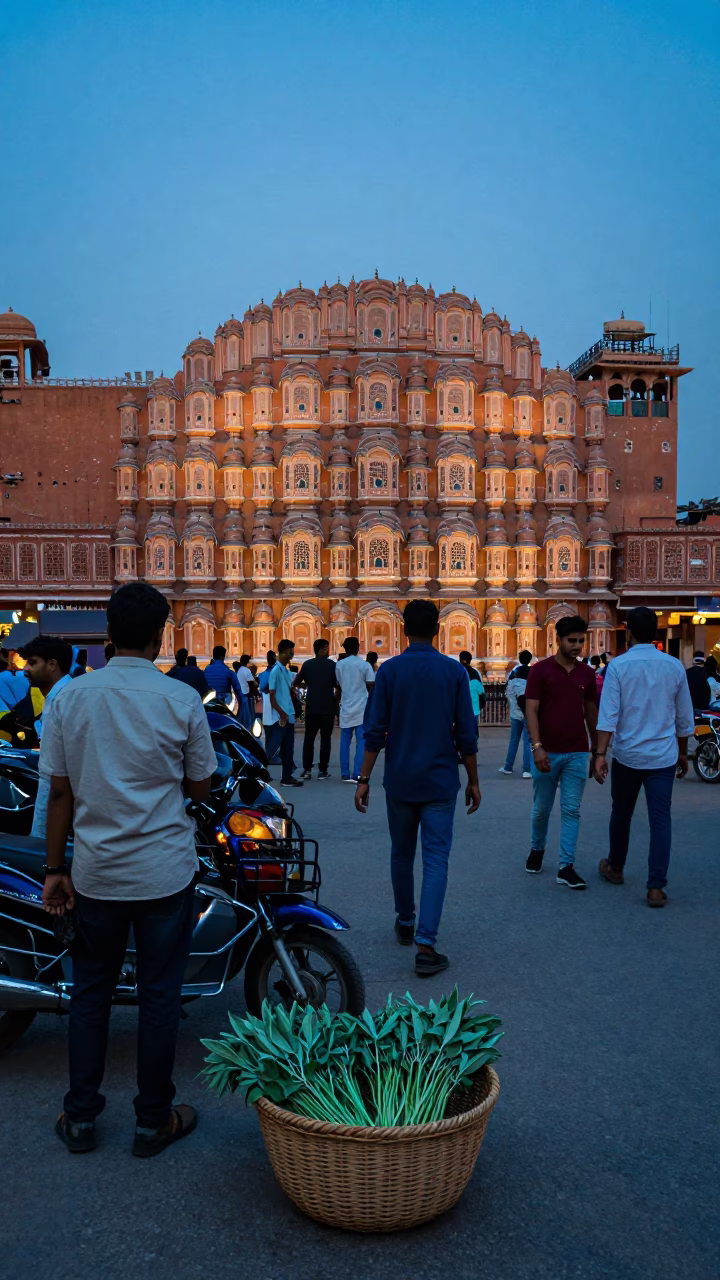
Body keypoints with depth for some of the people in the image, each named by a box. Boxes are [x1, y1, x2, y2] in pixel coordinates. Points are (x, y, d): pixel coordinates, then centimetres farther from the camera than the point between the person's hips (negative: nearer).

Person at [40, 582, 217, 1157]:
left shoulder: (71, 696, -6)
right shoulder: (181, 699, -12)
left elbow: (60, 792, -2)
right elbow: (200, 787, -3)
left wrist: (55, 869, 6)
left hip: (96, 872, 3)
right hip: (165, 872, -2)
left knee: (91, 990, 18)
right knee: (159, 994, 11)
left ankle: (81, 1116, 29)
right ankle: (154, 1121, 24)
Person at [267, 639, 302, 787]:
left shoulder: (286, 671, 14)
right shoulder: (276, 671, -12)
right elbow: (272, 696, -16)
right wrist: (282, 714, -18)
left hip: (289, 716, 9)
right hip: (280, 718, -9)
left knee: (288, 749, 10)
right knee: (273, 748, -6)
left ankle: (287, 777, 15)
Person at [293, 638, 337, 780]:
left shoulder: (307, 664, 2)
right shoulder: (332, 665, -5)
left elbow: (295, 683, 6)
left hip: (311, 707, 2)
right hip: (327, 707, -2)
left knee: (309, 738, 9)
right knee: (325, 738, 4)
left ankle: (306, 769, 5)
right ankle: (322, 770, 3)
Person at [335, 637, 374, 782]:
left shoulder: (339, 665, 5)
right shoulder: (365, 665, -5)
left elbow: (338, 688, 9)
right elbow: (371, 686, -6)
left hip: (346, 709, 3)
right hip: (362, 709, -3)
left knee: (345, 742, 10)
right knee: (361, 742, 0)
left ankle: (345, 774, 11)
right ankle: (357, 774, -6)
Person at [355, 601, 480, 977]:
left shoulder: (389, 670, -4)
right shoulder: (454, 671, -4)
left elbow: (376, 731, -6)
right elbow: (466, 734, -3)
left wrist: (363, 780, 0)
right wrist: (473, 781, 7)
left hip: (399, 781, 2)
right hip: (439, 782, -1)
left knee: (402, 854, 18)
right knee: (435, 861, 0)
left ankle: (405, 924, 34)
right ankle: (425, 945, -8)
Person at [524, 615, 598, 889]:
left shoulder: (587, 673, 5)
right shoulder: (540, 670, -7)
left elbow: (591, 711, 13)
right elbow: (531, 711, -10)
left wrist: (597, 748, 14)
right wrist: (537, 746, -20)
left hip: (577, 753, 3)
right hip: (547, 751, -3)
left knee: (572, 810, 1)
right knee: (541, 808, 11)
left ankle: (566, 867, 4)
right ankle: (537, 849, 35)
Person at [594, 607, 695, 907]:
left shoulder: (619, 665, -7)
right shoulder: (674, 666, 1)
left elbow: (609, 714, -14)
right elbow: (685, 718, 8)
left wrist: (600, 754, -12)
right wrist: (682, 753, 19)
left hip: (627, 755, -1)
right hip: (663, 756, 1)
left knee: (621, 814, 16)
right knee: (660, 819, 3)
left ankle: (615, 868, 35)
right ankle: (656, 887, 1)